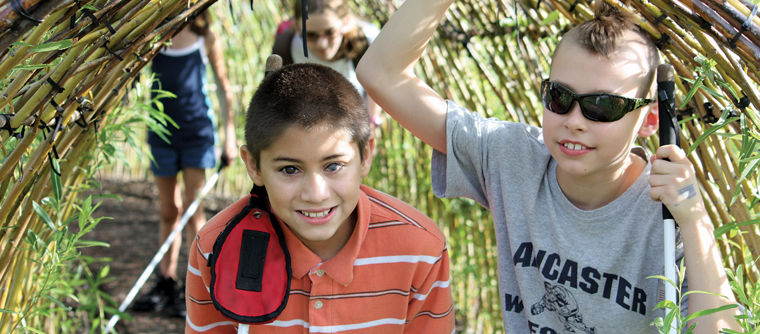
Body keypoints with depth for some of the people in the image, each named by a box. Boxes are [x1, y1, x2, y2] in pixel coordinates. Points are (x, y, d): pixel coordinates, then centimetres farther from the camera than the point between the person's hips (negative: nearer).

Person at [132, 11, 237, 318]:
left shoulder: (206, 39, -2)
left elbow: (223, 87, 3)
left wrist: (229, 135, 1)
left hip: (198, 132, -2)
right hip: (163, 131, 2)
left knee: (192, 209, -4)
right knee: (168, 211, 10)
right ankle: (166, 283, 19)